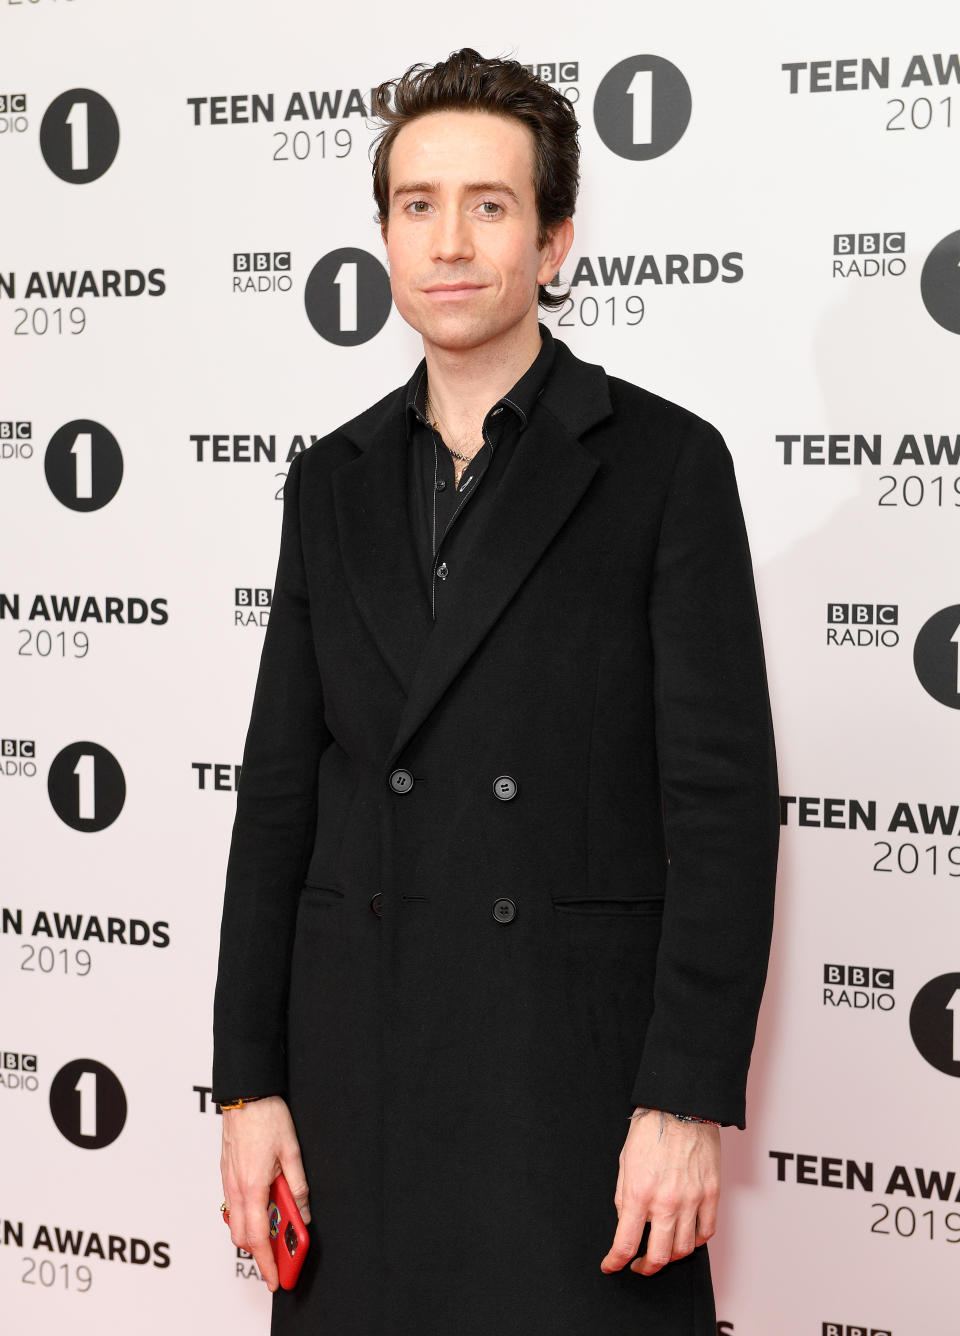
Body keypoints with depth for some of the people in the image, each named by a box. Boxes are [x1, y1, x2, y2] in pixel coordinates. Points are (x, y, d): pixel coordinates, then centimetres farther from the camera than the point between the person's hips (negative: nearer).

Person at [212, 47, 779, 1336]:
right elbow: (280, 792, 10)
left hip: (580, 1072, -3)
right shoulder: (335, 480, 10)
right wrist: (249, 1082, 4)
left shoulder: (665, 462, -3)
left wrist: (687, 1101, -13)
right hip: (357, 1068, 4)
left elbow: (724, 799, -7)